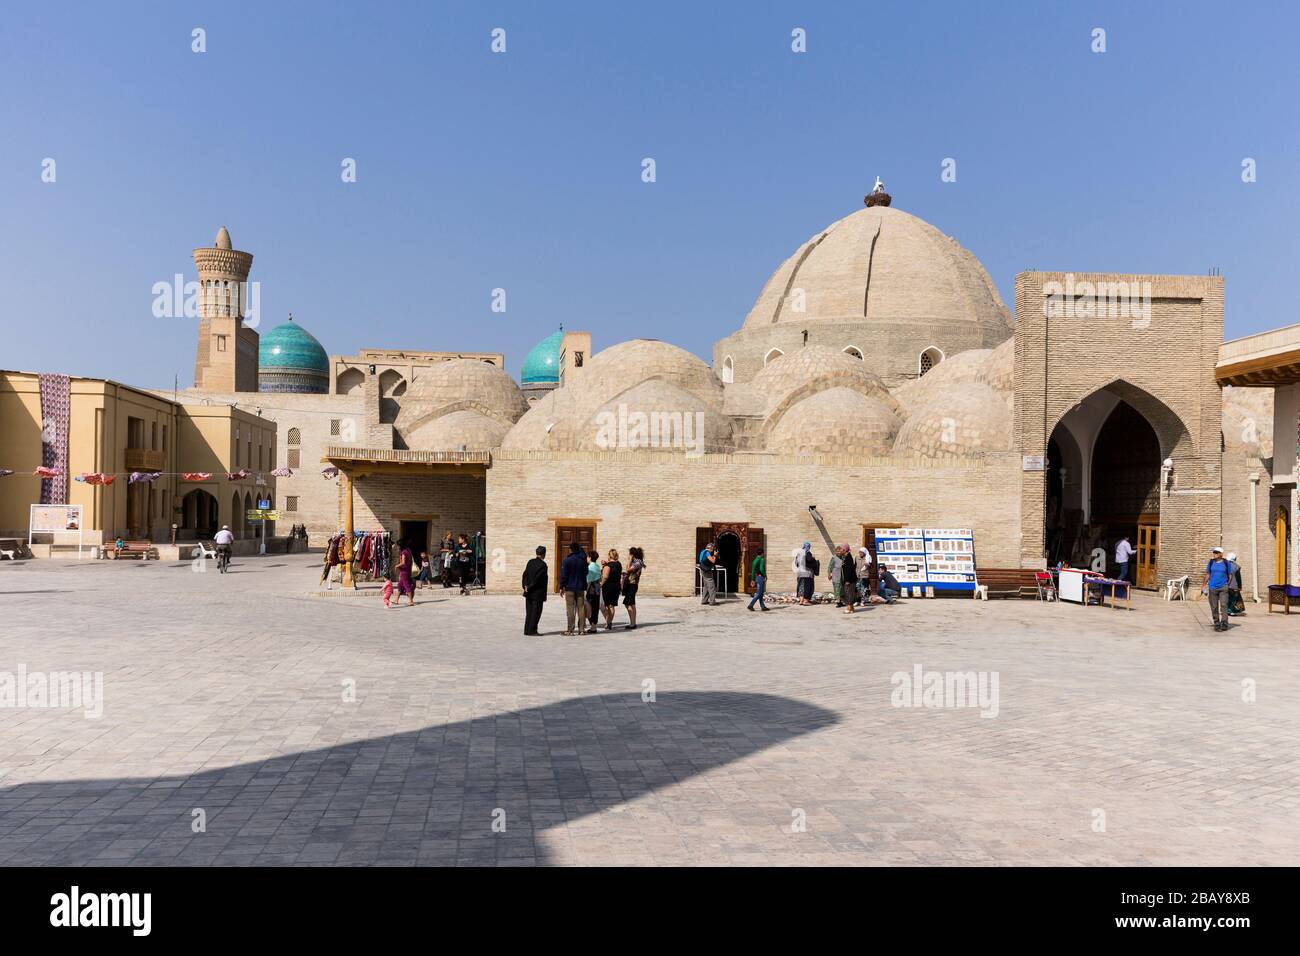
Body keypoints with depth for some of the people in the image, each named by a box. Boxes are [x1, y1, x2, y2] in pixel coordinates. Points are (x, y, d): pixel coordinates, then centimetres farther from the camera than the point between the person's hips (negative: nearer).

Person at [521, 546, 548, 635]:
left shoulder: (530, 562, 7)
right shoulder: (543, 565, -14)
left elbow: (525, 574, 2)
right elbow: (537, 578, -17)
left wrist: (525, 586, -4)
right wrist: (529, 588, -10)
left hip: (529, 593, 7)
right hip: (538, 593, -7)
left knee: (529, 612, 12)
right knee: (536, 612, 0)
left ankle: (527, 630, 15)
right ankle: (532, 631, -1)